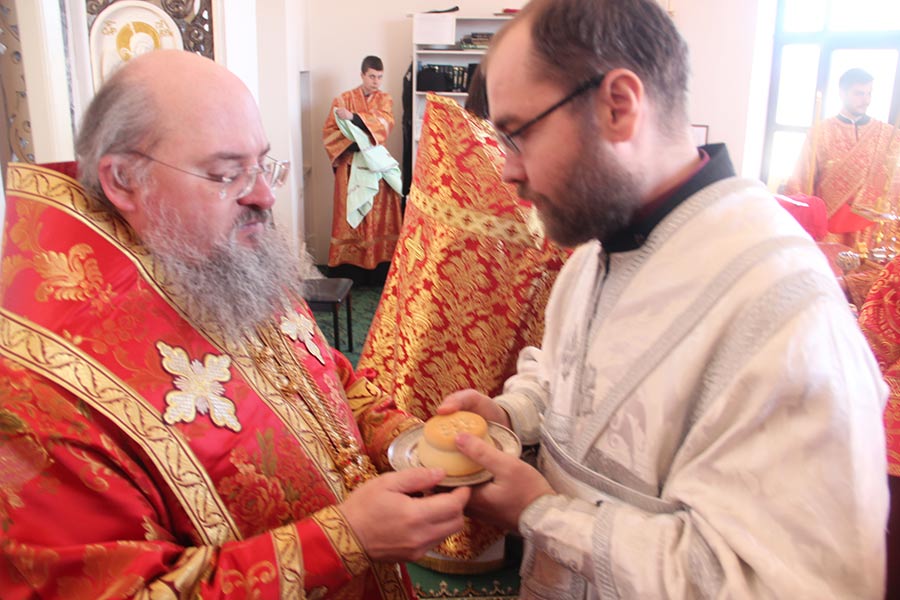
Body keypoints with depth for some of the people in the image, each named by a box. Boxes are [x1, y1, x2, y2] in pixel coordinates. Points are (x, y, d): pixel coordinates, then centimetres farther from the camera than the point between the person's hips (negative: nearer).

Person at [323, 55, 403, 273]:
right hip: (351, 165, -2)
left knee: (379, 212, 1)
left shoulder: (384, 99, 10)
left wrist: (354, 117, -23)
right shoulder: (343, 99, 3)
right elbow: (329, 132, -3)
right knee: (350, 212, -3)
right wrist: (352, 143, -20)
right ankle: (349, 261, 3)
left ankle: (379, 258, 7)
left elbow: (386, 123, -11)